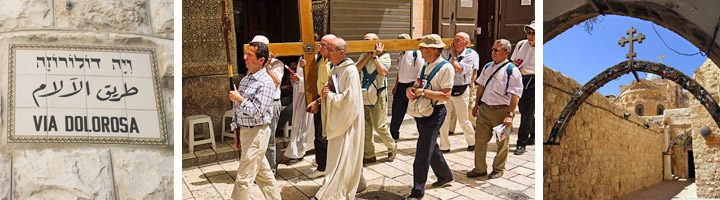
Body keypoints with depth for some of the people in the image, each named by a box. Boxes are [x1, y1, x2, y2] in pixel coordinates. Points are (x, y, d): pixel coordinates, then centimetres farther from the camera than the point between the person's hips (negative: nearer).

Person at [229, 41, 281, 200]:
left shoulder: (266, 83, -15)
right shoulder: (245, 79, 12)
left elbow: (257, 112, -22)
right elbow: (237, 109, 16)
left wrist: (239, 99, -12)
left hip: (257, 132, -9)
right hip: (244, 130, 9)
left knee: (244, 177, -6)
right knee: (263, 173, 18)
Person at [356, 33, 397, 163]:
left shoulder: (384, 56, -5)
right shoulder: (363, 56, 11)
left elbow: (383, 72, -21)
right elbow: (357, 68, -7)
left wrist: (375, 56, -15)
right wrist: (369, 55, -9)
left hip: (378, 95, -5)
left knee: (379, 126, -2)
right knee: (365, 126, 7)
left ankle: (392, 147, 23)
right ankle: (369, 155, 17)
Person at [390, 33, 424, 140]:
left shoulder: (416, 53, -12)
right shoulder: (401, 55, 12)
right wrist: (396, 85, 19)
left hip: (412, 86, -7)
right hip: (401, 86, 8)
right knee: (397, 112, 14)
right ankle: (393, 134, 28)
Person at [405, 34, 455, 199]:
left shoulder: (446, 68, -15)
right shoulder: (425, 66, 10)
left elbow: (446, 96, -20)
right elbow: (418, 85, 18)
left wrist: (423, 92, -22)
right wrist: (411, 89, -5)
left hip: (435, 113, -8)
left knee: (423, 152, -6)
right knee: (431, 147, 19)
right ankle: (445, 176, 38)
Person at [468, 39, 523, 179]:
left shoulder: (512, 70, -11)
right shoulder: (487, 67, 9)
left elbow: (515, 95, -14)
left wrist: (509, 114, -19)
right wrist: (477, 105, 17)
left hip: (501, 111, -5)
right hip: (484, 109, 6)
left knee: (502, 142, 9)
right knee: (480, 139, 9)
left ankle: (498, 169, 26)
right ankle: (480, 169, 23)